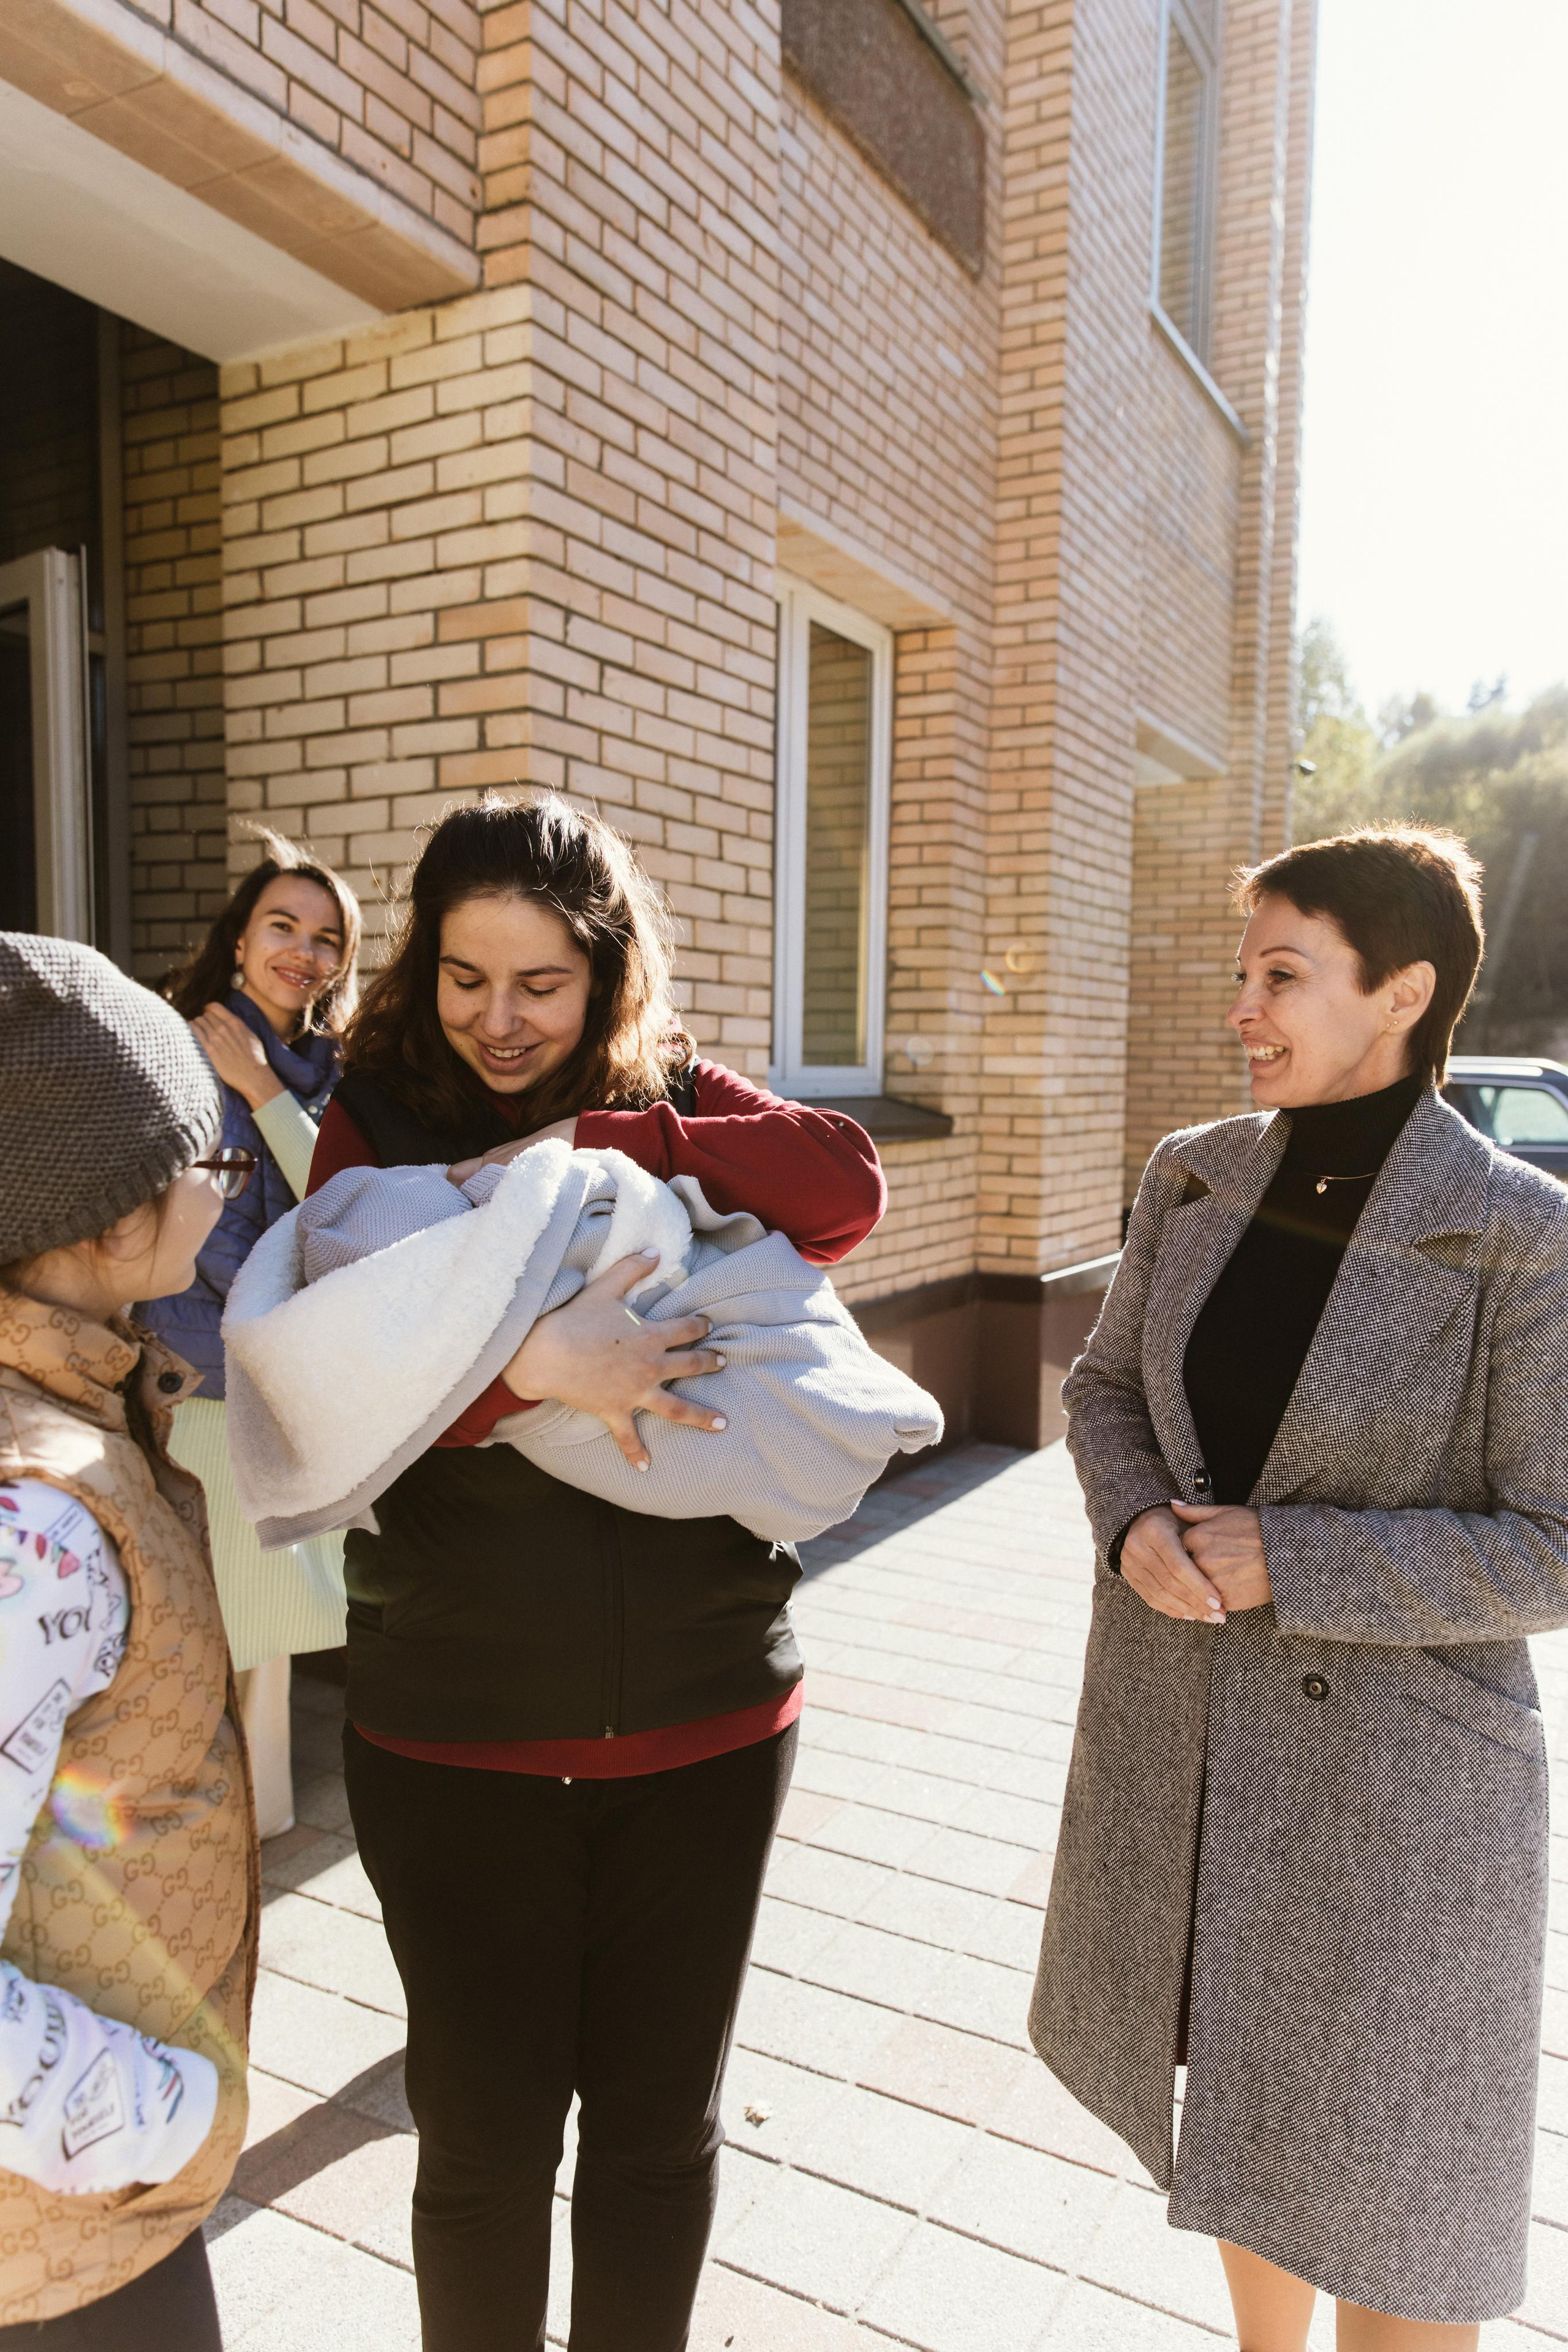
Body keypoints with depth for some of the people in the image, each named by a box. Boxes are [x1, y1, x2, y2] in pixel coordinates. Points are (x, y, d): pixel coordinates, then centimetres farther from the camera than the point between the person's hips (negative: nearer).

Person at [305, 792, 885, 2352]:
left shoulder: (676, 1103, 1)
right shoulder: (375, 1123, -3)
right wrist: (527, 1361, -31)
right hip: (456, 1732, -1)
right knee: (484, 2137, 15)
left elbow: (849, 1185, -16)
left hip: (704, 1719, 2)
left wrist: (597, 1142, -21)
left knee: (661, 2127, 19)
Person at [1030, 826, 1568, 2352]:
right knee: (1243, 2082, 25)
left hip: (1392, 1751, -5)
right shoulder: (1198, 1177, -4)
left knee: (1389, 2157, 12)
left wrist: (1290, 1562, -22)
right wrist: (1135, 1524, -13)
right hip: (1182, 1718, 5)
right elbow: (1108, 1388, 7)